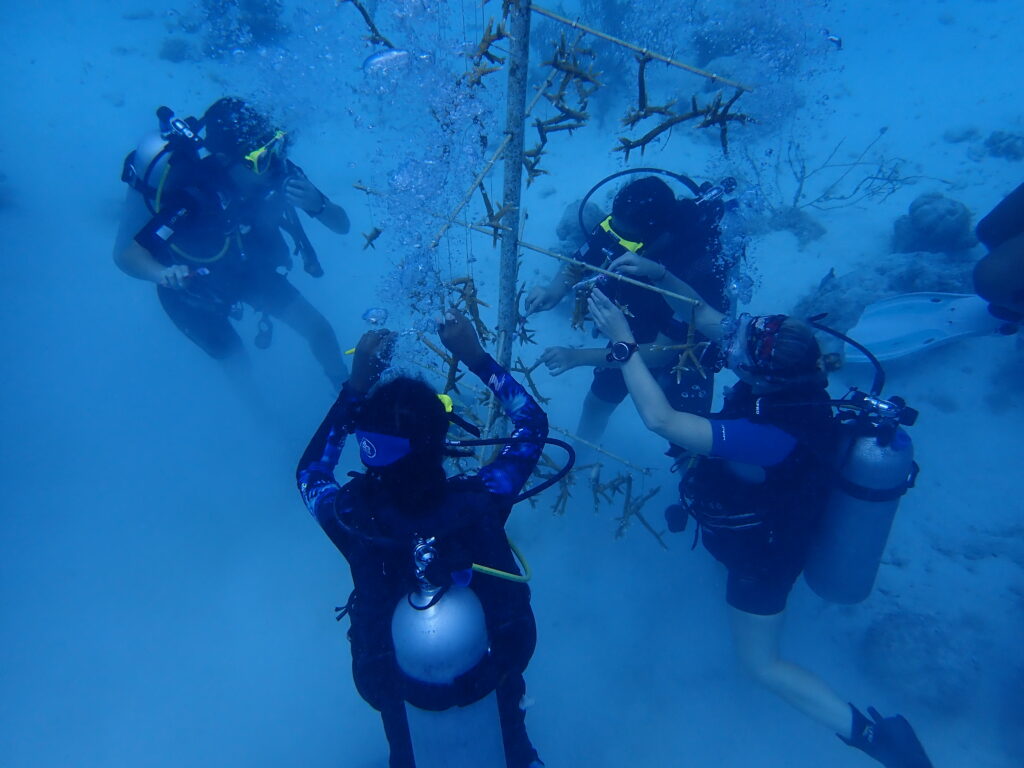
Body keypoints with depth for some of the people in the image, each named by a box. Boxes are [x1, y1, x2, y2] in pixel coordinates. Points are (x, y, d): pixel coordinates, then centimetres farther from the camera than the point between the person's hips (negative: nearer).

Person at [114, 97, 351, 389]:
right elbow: (124, 254, -32)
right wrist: (163, 274, -53)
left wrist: (316, 204, -43)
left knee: (318, 328, -5)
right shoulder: (192, 197, -39)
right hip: (191, 287, -3)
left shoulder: (274, 169, -26)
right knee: (238, 362, 1)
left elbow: (341, 225, -22)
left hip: (244, 265, 4)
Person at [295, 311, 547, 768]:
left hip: (398, 679, 1)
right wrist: (476, 358, -14)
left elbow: (309, 472, -7)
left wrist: (357, 386, -12)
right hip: (489, 668, 0)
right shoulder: (480, 502, -33)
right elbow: (533, 424, -14)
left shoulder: (348, 517, -31)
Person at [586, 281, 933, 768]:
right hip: (768, 514, 8)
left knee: (761, 665, 13)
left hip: (762, 549, -8)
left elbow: (660, 421, -48)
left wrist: (622, 340, -42)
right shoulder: (790, 373, -22)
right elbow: (706, 317, -13)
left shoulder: (772, 435, -45)